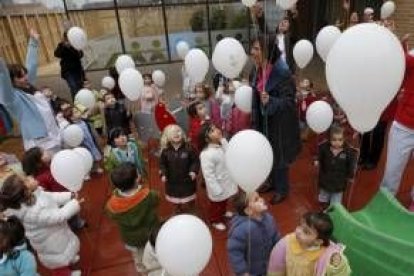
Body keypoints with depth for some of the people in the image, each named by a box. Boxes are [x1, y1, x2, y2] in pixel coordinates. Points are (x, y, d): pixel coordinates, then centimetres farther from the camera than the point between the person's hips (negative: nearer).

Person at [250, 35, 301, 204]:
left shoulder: (282, 73, -25)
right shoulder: (256, 71, -2)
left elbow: (288, 101, -24)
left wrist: (270, 101, -43)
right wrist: (255, 121, 11)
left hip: (280, 123, -7)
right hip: (264, 120, 7)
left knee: (279, 157, 9)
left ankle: (282, 190, 31)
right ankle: (273, 182, 44)